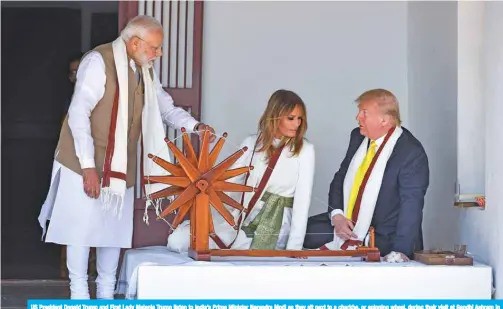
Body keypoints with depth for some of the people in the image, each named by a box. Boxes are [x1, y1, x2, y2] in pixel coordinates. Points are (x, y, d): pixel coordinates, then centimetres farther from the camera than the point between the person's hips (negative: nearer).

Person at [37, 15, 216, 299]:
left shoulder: (146, 71, 6)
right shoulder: (99, 62, -16)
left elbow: (166, 107, 13)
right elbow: (78, 114, -19)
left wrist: (194, 125, -6)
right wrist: (88, 167, -22)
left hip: (121, 165, 7)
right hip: (87, 162, -7)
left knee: (115, 227, 9)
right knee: (82, 225, -3)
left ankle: (106, 294, 20)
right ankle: (79, 294, 7)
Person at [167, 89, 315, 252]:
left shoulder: (305, 150, -4)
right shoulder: (251, 143, 6)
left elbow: (302, 198, -10)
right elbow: (228, 184, 4)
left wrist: (294, 246, -17)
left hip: (272, 228, -3)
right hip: (238, 217, 3)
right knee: (176, 241, -9)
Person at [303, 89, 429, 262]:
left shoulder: (412, 153, -18)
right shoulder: (358, 137, 4)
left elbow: (411, 205, -23)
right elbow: (340, 178, 12)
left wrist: (401, 251, -31)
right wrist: (336, 215, -5)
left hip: (382, 241, -7)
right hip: (345, 225, 7)